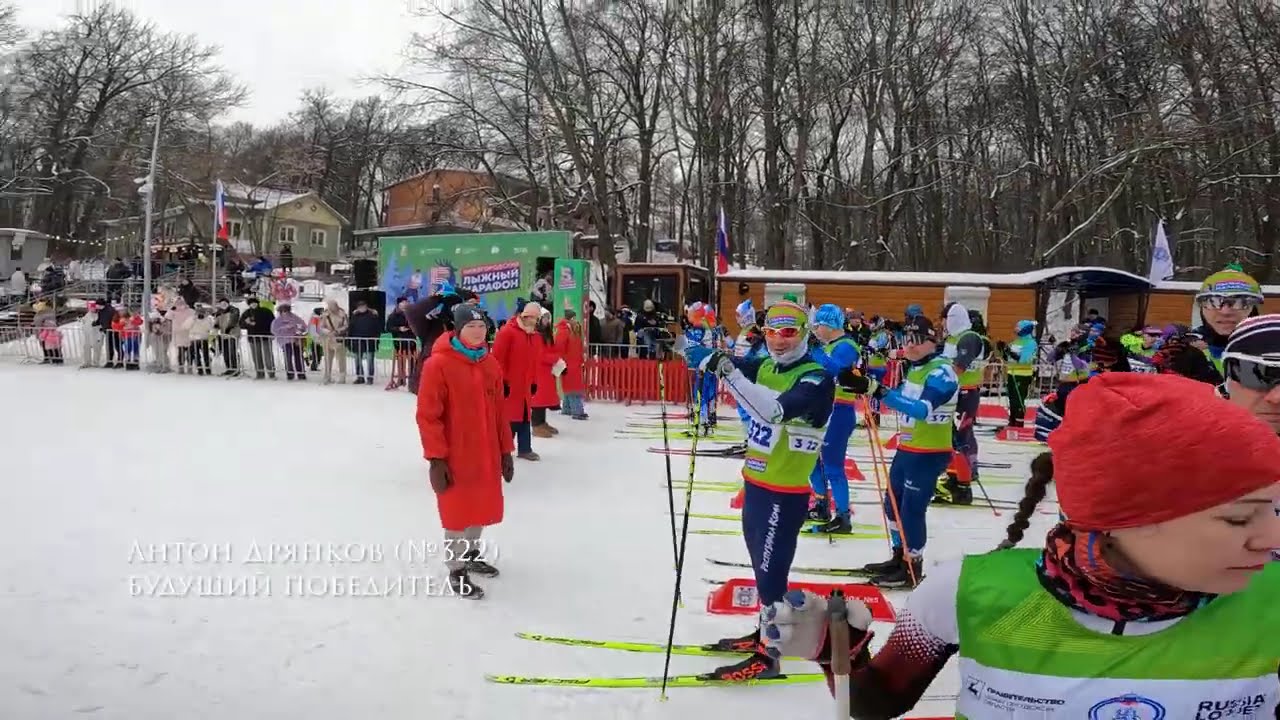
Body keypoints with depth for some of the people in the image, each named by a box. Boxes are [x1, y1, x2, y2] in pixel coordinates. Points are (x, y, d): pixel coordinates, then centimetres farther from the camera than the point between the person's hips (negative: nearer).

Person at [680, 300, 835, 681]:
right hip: (756, 484, 8)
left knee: (771, 573, -2)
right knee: (762, 567, 21)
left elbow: (776, 410, -36)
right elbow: (704, 357, 4)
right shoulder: (765, 366, 6)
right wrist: (713, 359, -20)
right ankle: (767, 631, 39)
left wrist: (730, 373, -41)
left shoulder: (817, 378, -17)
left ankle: (768, 656, 11)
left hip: (784, 493, -8)